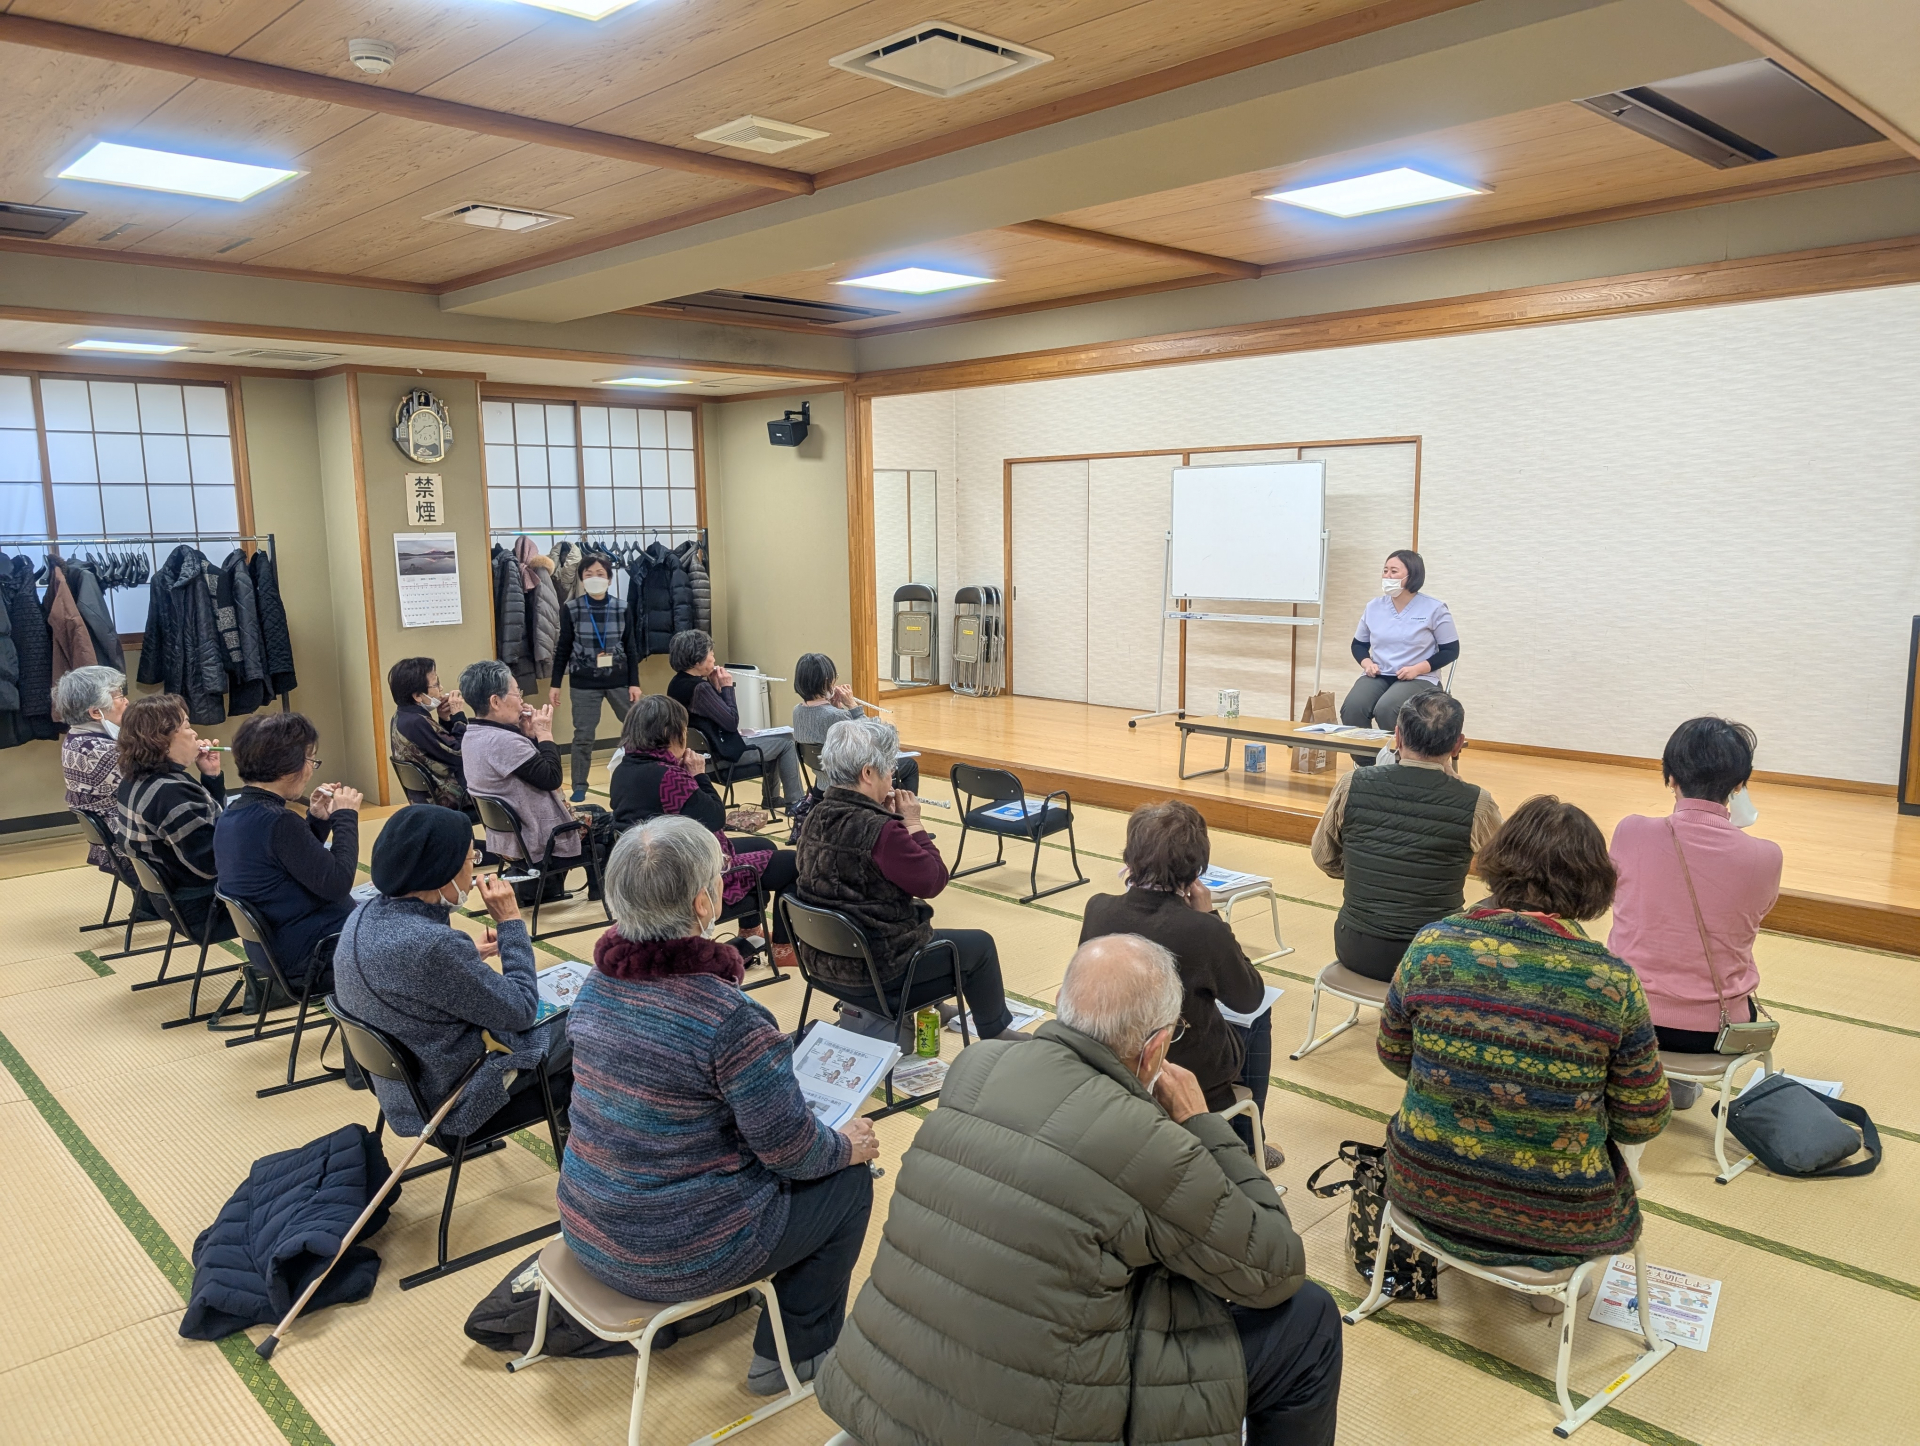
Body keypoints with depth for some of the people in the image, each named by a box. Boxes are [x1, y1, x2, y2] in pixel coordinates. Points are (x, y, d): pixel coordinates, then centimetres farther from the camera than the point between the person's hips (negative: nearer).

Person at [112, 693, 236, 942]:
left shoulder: (134, 781, 5)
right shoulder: (171, 793, -27)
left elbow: (206, 820, 13)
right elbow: (212, 864, -28)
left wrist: (211, 776, 1)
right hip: (204, 909, -10)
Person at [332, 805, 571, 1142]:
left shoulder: (366, 915, -6)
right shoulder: (434, 945, -33)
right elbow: (520, 1011, -21)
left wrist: (468, 956, 8)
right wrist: (511, 921, -15)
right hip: (453, 1104, -8)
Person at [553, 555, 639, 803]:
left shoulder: (622, 608, -1)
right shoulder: (571, 609, -4)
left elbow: (630, 648, 3)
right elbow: (564, 648, 1)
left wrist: (634, 683, 0)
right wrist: (556, 683, 0)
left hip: (619, 679, 2)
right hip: (584, 682, -1)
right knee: (583, 735, 1)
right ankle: (579, 786, 13)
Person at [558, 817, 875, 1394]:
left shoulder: (598, 981, -5)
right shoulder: (730, 1018, -28)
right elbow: (790, 1149, -20)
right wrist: (844, 1145, 2)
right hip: (673, 1256, -7)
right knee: (849, 1178, 13)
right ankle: (792, 1354, 25)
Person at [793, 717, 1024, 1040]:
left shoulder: (815, 817, -3)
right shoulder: (879, 831, -28)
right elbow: (932, 882, -18)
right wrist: (913, 823, -10)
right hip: (875, 969, -8)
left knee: (920, 925, 35)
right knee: (980, 945, 13)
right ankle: (995, 1032, 33)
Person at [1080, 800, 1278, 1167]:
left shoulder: (1097, 909, -20)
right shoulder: (1204, 931, -31)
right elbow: (1250, 998, -11)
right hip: (1193, 1073, -4)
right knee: (1259, 1015, 26)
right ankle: (1245, 1144, 41)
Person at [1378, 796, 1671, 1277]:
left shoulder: (1432, 945, -13)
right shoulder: (1612, 982, -17)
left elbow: (1394, 1055, 2)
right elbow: (1642, 1122, -6)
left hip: (1426, 1192, 1)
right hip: (1556, 1222, -1)